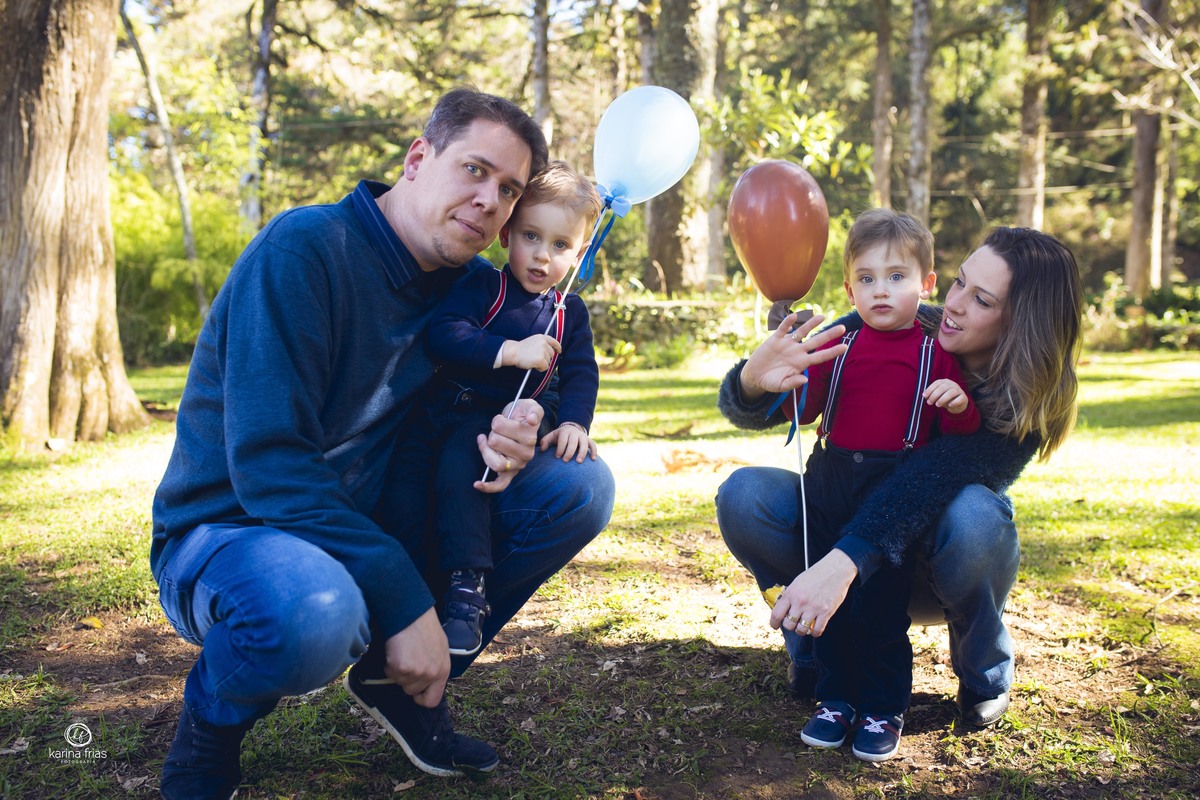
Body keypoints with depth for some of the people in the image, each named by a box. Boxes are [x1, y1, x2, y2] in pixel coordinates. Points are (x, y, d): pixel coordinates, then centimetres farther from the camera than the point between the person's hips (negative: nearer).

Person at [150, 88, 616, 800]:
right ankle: (212, 722, -4)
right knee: (311, 609, -43)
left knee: (579, 487, -5)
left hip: (372, 524, 7)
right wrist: (404, 600, -29)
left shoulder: (473, 285, 2)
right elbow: (268, 467, -28)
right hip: (230, 532, -6)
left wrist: (513, 440, -18)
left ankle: (401, 684, 3)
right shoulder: (303, 249, -21)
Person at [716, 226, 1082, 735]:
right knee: (743, 495, -27)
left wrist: (843, 563, -52)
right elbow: (749, 413, -18)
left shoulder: (1023, 402, -20)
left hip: (934, 557, -1)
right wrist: (752, 382, -43)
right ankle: (817, 645, 0)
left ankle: (985, 675, -4)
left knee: (973, 513, -37)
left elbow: (926, 485, -37)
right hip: (847, 526, 1)